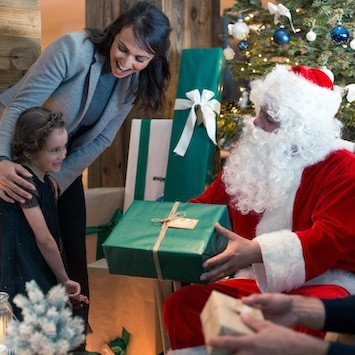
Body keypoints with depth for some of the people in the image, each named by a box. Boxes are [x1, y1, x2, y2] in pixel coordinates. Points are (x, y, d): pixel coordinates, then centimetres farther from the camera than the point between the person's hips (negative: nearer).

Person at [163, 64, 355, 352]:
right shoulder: (253, 156, 12)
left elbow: (330, 238, -21)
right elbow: (206, 205, 18)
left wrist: (257, 252, -35)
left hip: (320, 281, -5)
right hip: (256, 279, 5)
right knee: (181, 305, -17)